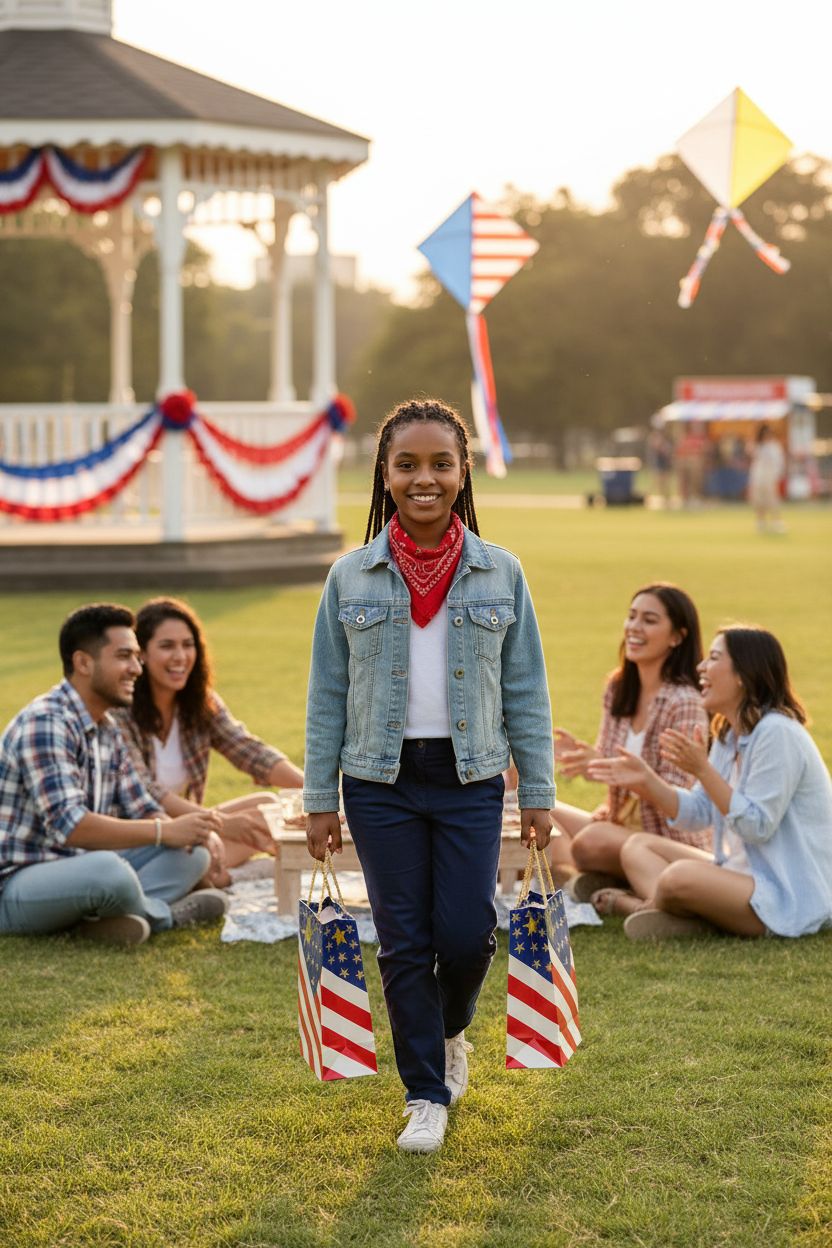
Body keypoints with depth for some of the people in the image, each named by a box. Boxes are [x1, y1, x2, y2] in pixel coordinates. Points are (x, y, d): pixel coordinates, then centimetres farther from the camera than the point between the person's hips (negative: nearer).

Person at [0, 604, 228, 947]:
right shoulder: (45, 724, -18)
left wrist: (185, 831, -10)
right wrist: (166, 832, -26)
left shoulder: (107, 731, 12)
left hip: (77, 873, 9)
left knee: (192, 852, -1)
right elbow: (69, 826, -29)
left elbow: (143, 811, 15)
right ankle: (162, 913, -6)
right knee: (109, 869, -37)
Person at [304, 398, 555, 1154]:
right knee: (404, 942, 3)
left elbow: (526, 692, 5)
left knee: (467, 934, -4)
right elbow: (327, 695, 5)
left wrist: (539, 794, 3)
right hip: (381, 784, 0)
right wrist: (319, 800, 3)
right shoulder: (351, 579, 2)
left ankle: (450, 1032, 29)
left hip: (469, 781, 0)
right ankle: (426, 1095, 15)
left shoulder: (501, 575, 2)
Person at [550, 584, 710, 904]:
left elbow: (677, 793, -21)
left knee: (591, 842, -34)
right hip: (620, 827, 8)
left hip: (671, 841, -8)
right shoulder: (618, 688, 5)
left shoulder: (685, 703, -18)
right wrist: (580, 752, -11)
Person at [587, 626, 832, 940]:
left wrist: (702, 770, -24)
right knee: (637, 848, 10)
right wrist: (645, 779, -1)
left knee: (680, 877, -35)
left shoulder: (777, 734, -19)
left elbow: (757, 826, -22)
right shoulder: (730, 736, 12)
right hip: (741, 872, 11)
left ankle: (638, 903, -2)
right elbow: (698, 811, 12)